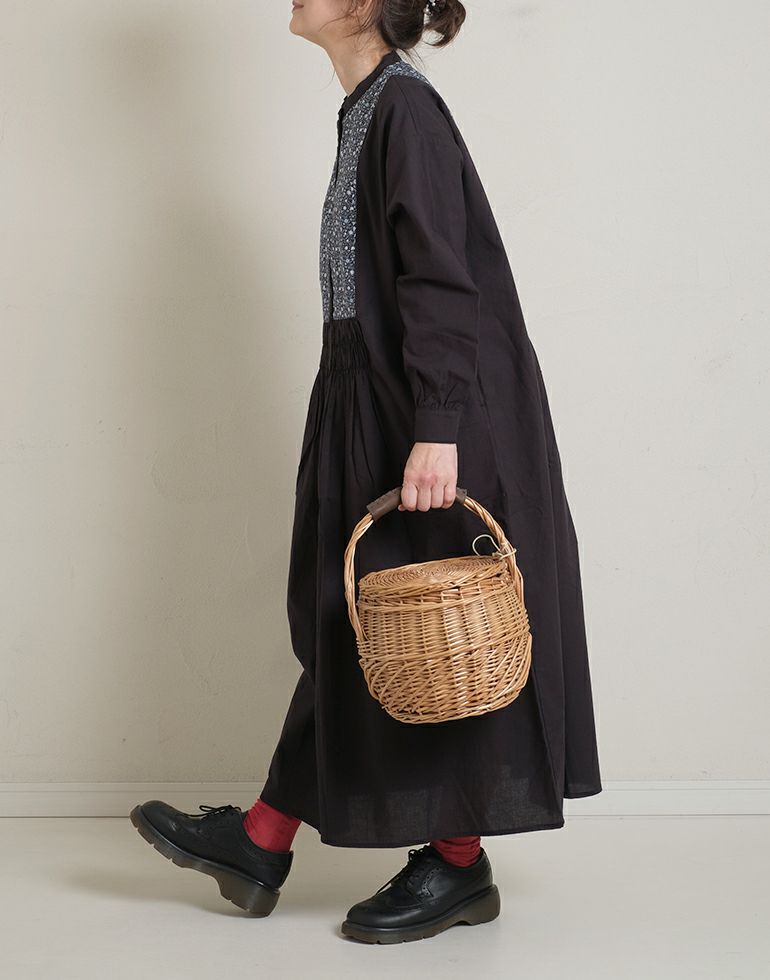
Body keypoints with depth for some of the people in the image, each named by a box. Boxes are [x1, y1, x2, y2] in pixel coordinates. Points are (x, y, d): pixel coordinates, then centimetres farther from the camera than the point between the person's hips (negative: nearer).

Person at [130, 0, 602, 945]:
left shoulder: (406, 107, -14)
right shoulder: (369, 107, 13)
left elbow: (441, 281, -22)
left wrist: (436, 430, -27)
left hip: (419, 411, -9)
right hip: (372, 406, 10)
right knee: (352, 621, 12)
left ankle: (458, 865, 13)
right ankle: (261, 842, 20)